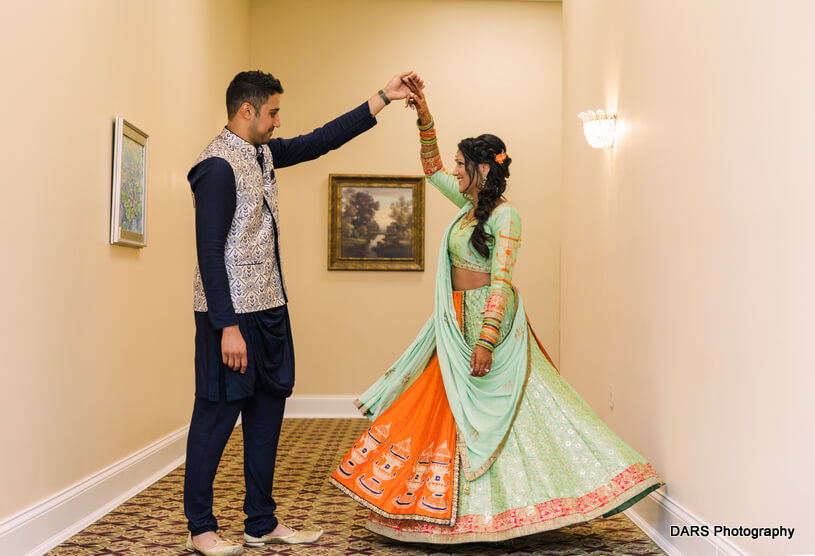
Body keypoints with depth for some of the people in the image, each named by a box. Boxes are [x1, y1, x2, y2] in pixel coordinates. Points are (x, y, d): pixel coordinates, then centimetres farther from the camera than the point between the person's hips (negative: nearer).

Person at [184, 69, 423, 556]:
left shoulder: (263, 153, 12)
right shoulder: (218, 165, -15)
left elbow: (321, 141, 19)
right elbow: (210, 253, -18)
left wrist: (384, 97, 18)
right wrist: (229, 327, -21)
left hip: (269, 307, 9)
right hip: (232, 313, -9)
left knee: (268, 411, 12)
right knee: (217, 415, 1)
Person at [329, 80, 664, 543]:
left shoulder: (505, 215, -13)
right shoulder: (470, 204, 11)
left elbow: (502, 280, -20)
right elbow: (432, 169, 23)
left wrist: (486, 340, -27)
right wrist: (425, 118, 13)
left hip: (487, 320, -9)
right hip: (459, 322, 9)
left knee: (492, 410, -4)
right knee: (445, 409, 11)